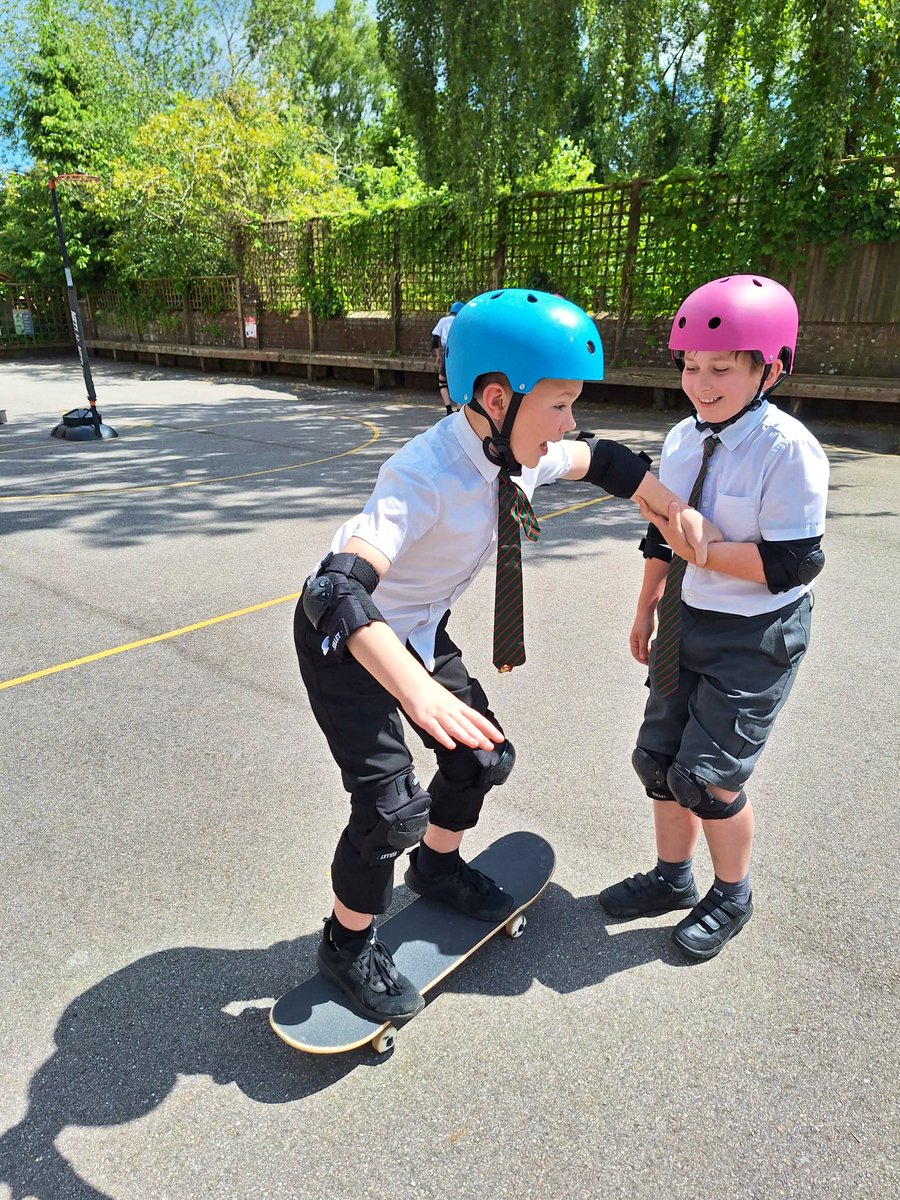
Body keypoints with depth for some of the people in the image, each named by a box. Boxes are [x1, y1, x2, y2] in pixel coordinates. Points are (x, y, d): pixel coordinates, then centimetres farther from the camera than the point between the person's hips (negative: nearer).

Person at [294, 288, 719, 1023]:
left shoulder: (522, 454, -12)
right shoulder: (426, 475, -36)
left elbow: (605, 462, 8)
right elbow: (339, 590, -47)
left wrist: (680, 514, 0)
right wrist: (417, 689, -60)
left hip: (419, 629, 8)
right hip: (345, 637, -7)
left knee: (483, 757, 12)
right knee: (392, 806, -10)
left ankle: (437, 865, 43)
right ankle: (348, 943, 20)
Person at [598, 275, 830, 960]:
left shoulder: (788, 449, -19)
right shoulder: (683, 438, 3)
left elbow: (793, 561, -22)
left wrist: (699, 549, -21)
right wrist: (647, 608, 18)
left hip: (757, 638, -7)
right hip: (688, 621, 7)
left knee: (706, 774, -3)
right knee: (659, 756, 13)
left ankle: (733, 893, 27)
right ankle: (673, 878, 37)